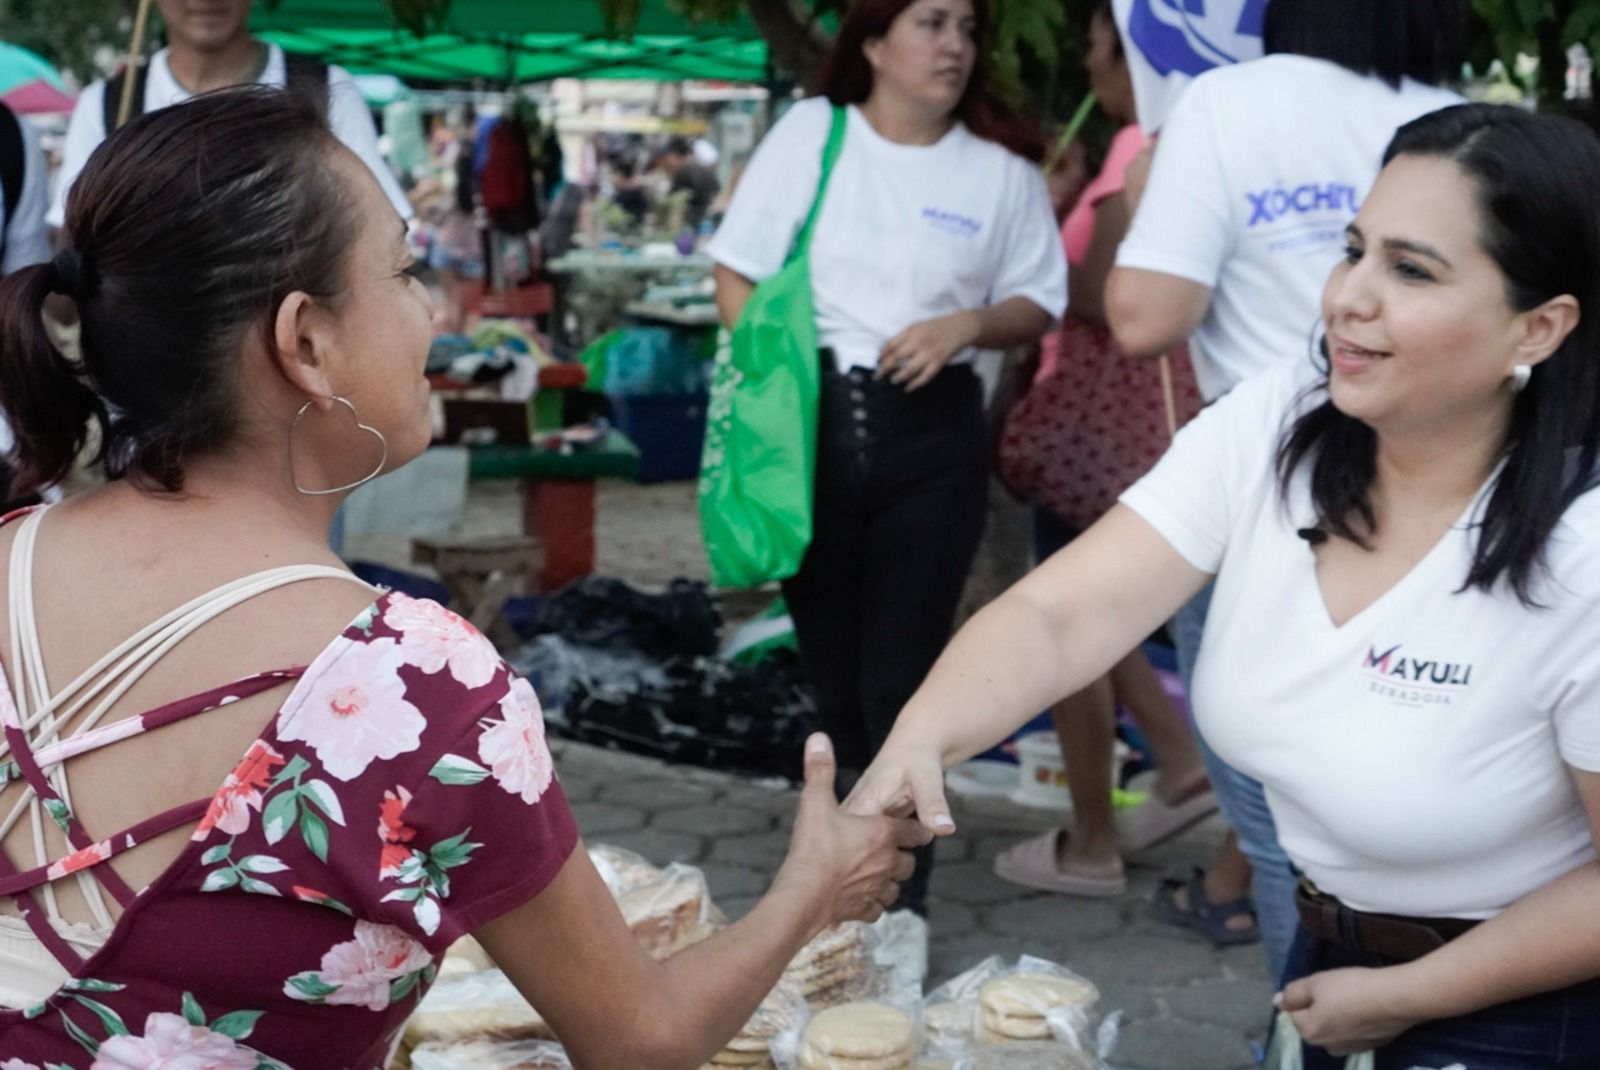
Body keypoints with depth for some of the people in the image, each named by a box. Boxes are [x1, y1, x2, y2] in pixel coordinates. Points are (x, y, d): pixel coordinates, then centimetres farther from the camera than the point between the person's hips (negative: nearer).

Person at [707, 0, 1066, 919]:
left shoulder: (1003, 172, 3)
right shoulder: (810, 133, 2)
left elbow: (1040, 305, 8)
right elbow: (737, 274, 4)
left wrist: (969, 324, -13)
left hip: (934, 435, -1)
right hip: (813, 418, 1)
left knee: (902, 677, -3)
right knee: (832, 663, 13)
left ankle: (900, 898, 8)